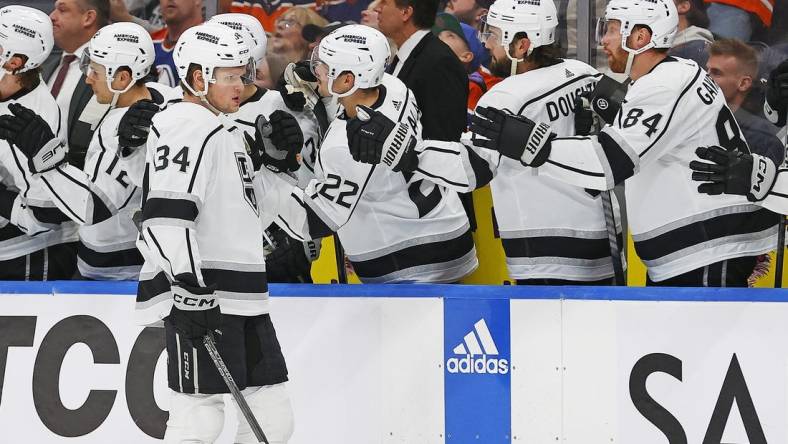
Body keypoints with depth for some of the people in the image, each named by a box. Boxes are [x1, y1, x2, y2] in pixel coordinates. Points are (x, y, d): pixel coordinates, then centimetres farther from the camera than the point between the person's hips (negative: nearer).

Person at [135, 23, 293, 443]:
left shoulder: (227, 132, 21)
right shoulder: (186, 128, -12)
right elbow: (166, 215, -23)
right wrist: (191, 288, -28)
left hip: (241, 299, 10)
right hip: (199, 297, -10)